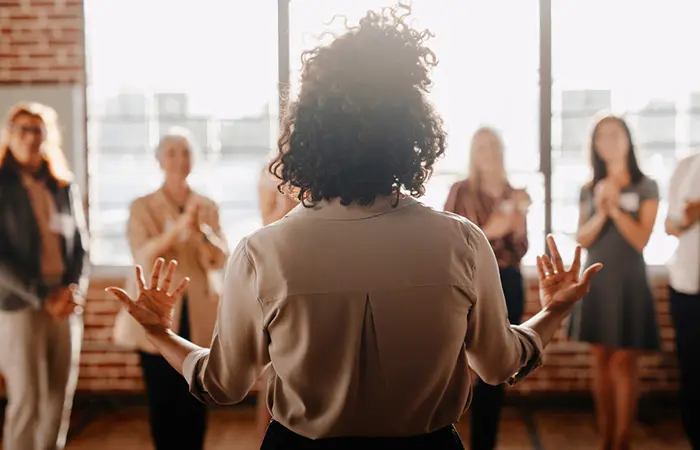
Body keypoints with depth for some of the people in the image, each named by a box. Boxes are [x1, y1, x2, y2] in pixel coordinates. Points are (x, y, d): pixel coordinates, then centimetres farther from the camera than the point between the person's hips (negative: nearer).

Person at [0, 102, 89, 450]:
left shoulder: (65, 187, 10)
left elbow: (80, 245, 11)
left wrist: (75, 290, -6)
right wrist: (42, 296, -13)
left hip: (66, 305, 4)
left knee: (60, 397, 7)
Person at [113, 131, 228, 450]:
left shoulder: (208, 207, 9)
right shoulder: (142, 207, 2)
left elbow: (220, 260, -1)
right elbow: (143, 256, -13)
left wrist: (200, 229, -20)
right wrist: (179, 226, -28)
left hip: (198, 317, 2)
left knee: (194, 400, 1)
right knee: (162, 399, 1)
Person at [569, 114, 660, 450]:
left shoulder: (645, 187, -1)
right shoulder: (589, 189, 9)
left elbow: (641, 240, -7)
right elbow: (581, 240, 2)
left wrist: (615, 208, -15)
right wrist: (601, 212, -13)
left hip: (628, 282, -3)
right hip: (596, 281, 4)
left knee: (623, 361, -4)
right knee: (600, 359, 7)